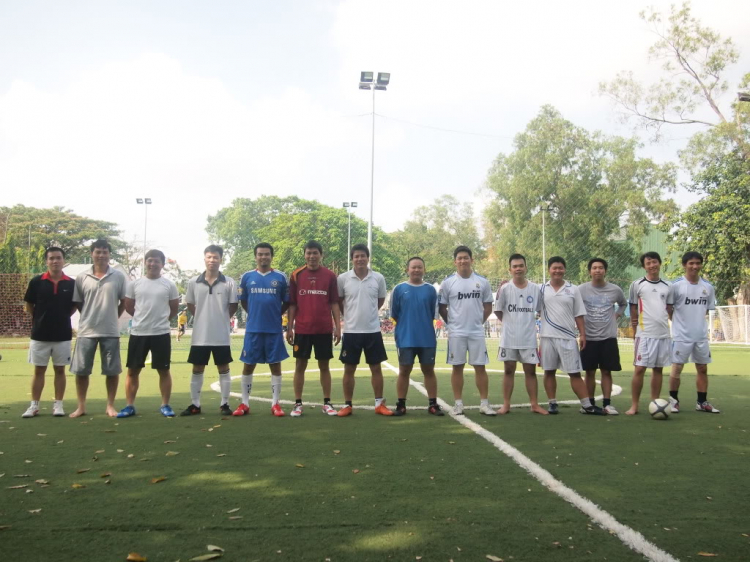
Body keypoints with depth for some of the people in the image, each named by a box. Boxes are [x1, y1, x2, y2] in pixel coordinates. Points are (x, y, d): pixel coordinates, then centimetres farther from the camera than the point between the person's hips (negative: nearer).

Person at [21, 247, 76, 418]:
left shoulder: (71, 283, -2)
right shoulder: (36, 282, -4)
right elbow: (29, 305, 8)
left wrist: (62, 318, 6)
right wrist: (39, 320, 7)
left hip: (63, 335, 0)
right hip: (39, 334, 0)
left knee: (59, 370, 8)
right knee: (39, 370, 8)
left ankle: (58, 404, 15)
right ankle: (34, 405, 15)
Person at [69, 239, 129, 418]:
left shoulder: (119, 276, -1)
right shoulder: (82, 277, 2)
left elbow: (124, 301, 7)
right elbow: (78, 302, 11)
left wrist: (113, 318, 6)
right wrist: (90, 317, 8)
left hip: (110, 331, -1)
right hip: (86, 331, 1)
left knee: (112, 370, 4)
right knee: (80, 370, 5)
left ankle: (110, 405, 16)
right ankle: (81, 406, 19)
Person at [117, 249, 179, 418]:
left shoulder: (169, 285, 1)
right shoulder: (135, 284, 4)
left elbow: (174, 309, 11)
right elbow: (128, 307, 13)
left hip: (161, 334, -1)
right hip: (138, 333, 1)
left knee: (164, 370, 5)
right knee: (133, 370, 5)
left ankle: (165, 405, 15)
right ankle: (130, 406, 15)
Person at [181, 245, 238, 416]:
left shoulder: (229, 282, -4)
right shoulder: (194, 282, 1)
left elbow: (233, 306, 4)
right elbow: (190, 305, 12)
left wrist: (221, 319, 5)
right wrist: (203, 318, 8)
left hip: (221, 335, -2)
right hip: (200, 335, 2)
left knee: (223, 369, 6)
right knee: (197, 369, 9)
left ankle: (225, 404, 15)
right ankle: (195, 404, 20)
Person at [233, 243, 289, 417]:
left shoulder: (281, 277, 1)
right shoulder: (247, 277, 4)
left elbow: (287, 302, 8)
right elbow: (243, 301, 14)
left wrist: (274, 315, 4)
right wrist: (256, 314, 11)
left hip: (274, 329, -1)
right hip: (253, 329, 1)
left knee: (275, 364, 5)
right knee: (248, 365, 5)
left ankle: (275, 403, 13)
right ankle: (244, 403, 16)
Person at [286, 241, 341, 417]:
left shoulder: (330, 276, 2)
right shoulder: (296, 275, 3)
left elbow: (334, 303, 4)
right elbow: (292, 304, 5)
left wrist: (338, 327, -1)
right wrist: (289, 327, 1)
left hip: (324, 329, 0)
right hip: (302, 329, 0)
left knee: (324, 366, 8)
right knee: (300, 365, 5)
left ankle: (327, 403, 16)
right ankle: (298, 404, 13)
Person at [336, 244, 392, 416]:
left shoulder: (378, 278, -1)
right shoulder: (343, 278, -4)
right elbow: (338, 301, 10)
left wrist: (368, 313, 10)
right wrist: (349, 315, 8)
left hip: (373, 330, 1)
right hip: (351, 331, -1)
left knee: (376, 368, 8)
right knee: (349, 369, 6)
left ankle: (379, 404, 18)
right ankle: (347, 405, 17)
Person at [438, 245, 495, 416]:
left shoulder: (482, 281, 3)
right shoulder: (448, 282, -2)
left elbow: (488, 307, 12)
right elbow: (442, 307, 5)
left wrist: (479, 321, 6)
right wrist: (452, 324, 5)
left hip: (477, 332, 1)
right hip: (456, 332, -1)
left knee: (480, 367, 4)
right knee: (457, 367, 5)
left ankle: (484, 403, 11)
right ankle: (458, 403, 13)